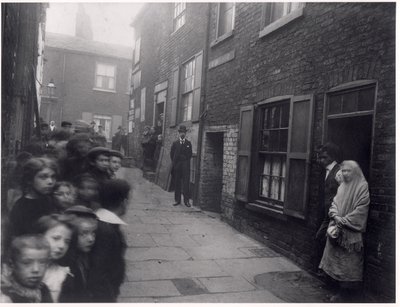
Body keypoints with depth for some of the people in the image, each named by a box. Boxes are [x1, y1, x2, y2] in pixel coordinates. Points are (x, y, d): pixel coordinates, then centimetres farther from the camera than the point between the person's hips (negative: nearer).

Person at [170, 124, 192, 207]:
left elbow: (190, 154, 10)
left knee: (186, 183, -5)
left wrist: (185, 159, 1)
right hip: (176, 166, 1)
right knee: (177, 183, 2)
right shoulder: (175, 143, 10)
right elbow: (172, 154, 11)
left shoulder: (188, 143, 9)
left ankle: (186, 200, -2)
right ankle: (177, 200, 8)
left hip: (185, 166, -1)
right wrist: (174, 162, 5)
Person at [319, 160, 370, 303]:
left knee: (349, 263, -1)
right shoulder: (342, 186, 12)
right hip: (338, 230, 6)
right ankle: (342, 290, 21)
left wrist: (344, 221, -14)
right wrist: (335, 216, -8)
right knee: (337, 259, 10)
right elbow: (334, 203, 12)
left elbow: (361, 209, -13)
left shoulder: (363, 187, -8)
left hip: (351, 232, -6)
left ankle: (348, 293, 11)